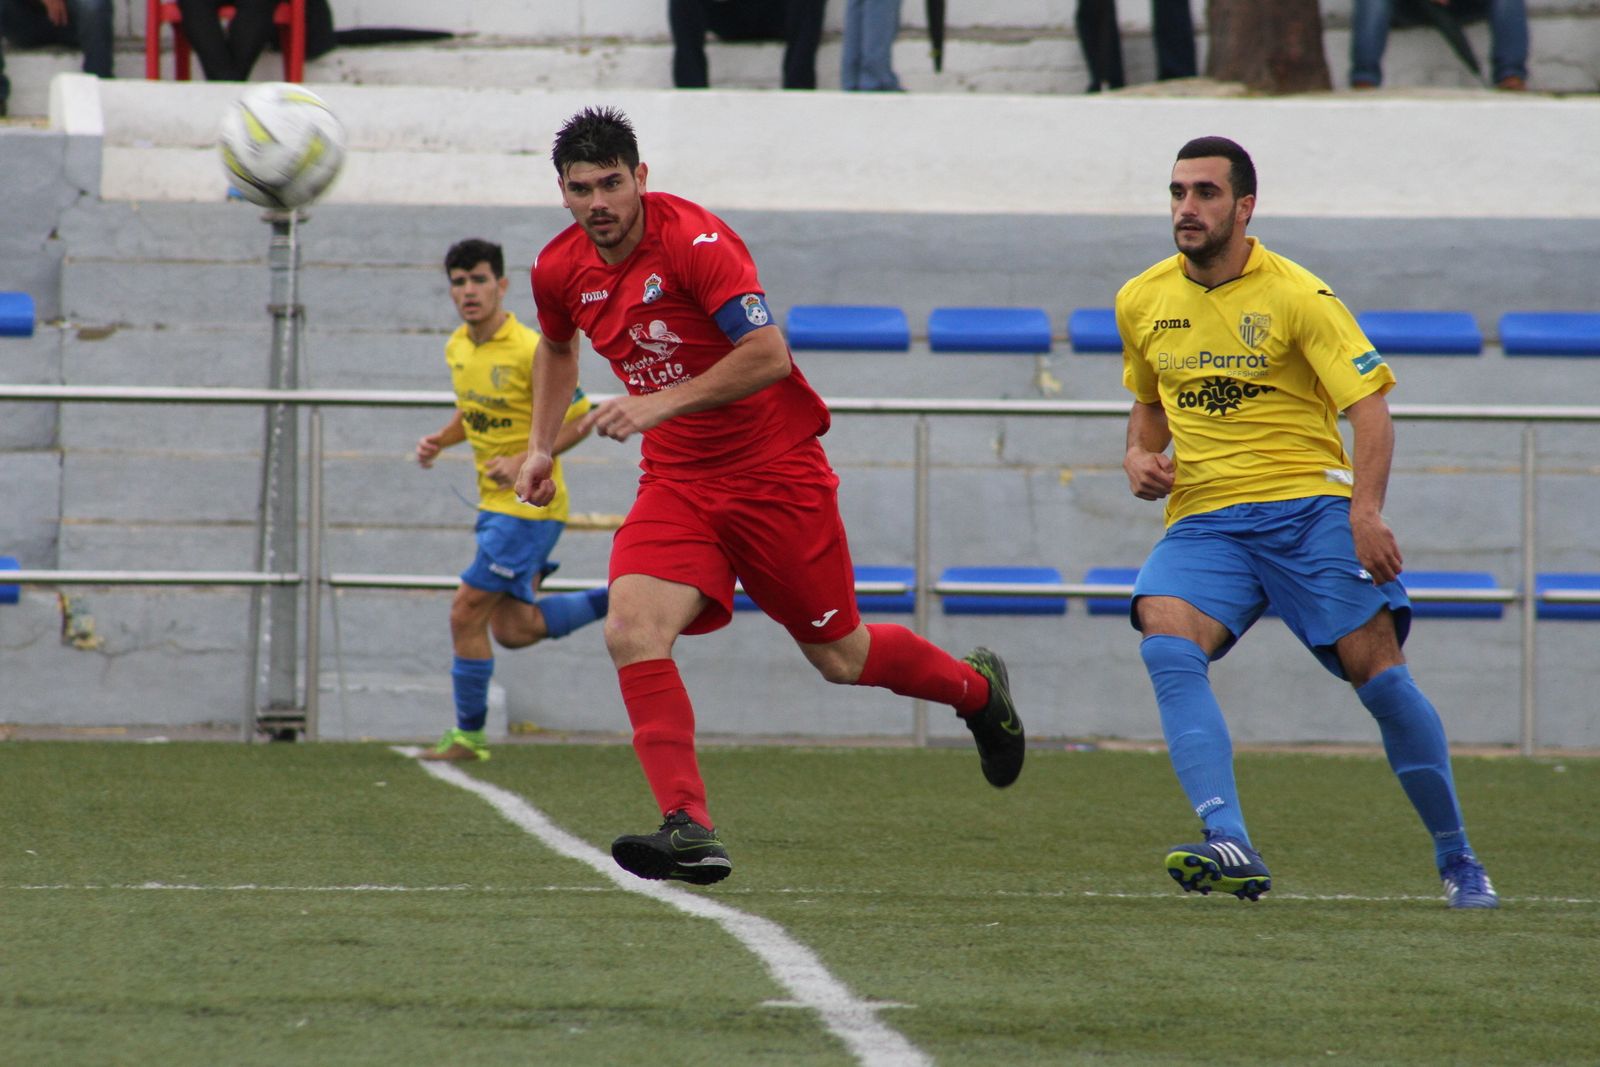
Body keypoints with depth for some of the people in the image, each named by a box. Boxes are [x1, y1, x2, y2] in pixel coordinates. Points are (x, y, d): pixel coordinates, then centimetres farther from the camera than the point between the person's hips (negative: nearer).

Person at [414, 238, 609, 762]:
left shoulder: (531, 351, -18)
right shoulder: (457, 348, 6)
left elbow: (578, 420, -14)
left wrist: (525, 462, -24)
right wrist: (441, 440, 3)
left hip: (528, 504, -9)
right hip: (495, 503, 9)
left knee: (467, 613, -8)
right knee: (512, 630, 10)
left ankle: (469, 735, 4)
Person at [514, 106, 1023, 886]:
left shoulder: (693, 240, -21)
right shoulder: (560, 270, 0)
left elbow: (769, 355, -28)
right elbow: (558, 347, 24)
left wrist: (660, 403, -32)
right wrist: (541, 447, 15)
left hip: (774, 472, -5)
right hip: (677, 481, 5)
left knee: (839, 657, 7)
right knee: (631, 631, -21)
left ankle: (977, 689, 38)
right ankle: (688, 829, -24)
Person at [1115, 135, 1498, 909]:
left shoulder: (1296, 297, -6)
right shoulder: (1142, 302, 10)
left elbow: (1369, 408, -12)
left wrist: (1366, 509, -27)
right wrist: (1139, 456, 6)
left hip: (1307, 504, -3)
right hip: (1203, 519, 3)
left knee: (1378, 672, -11)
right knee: (1166, 647, -26)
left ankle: (1456, 859, 8)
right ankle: (1231, 847, -36)